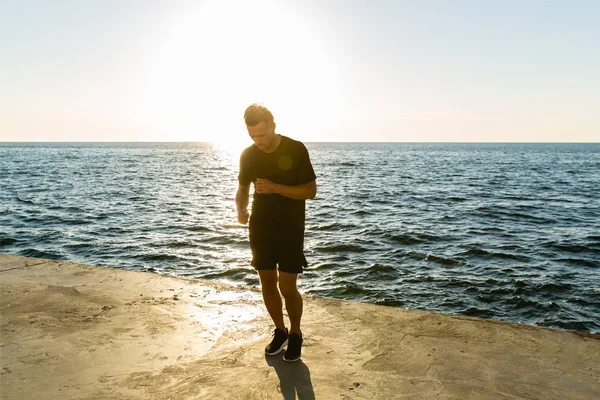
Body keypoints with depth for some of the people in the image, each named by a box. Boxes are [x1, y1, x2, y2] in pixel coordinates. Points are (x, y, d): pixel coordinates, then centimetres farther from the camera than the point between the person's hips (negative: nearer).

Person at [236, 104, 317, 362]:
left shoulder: (296, 150, -12)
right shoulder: (248, 155, 0)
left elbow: (311, 191, -11)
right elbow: (242, 189, 12)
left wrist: (275, 187, -23)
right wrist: (241, 209, -11)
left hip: (290, 229, -4)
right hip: (260, 228, 4)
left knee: (287, 287, -4)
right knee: (267, 285, 8)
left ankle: (295, 334, 21)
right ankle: (280, 331, 29)